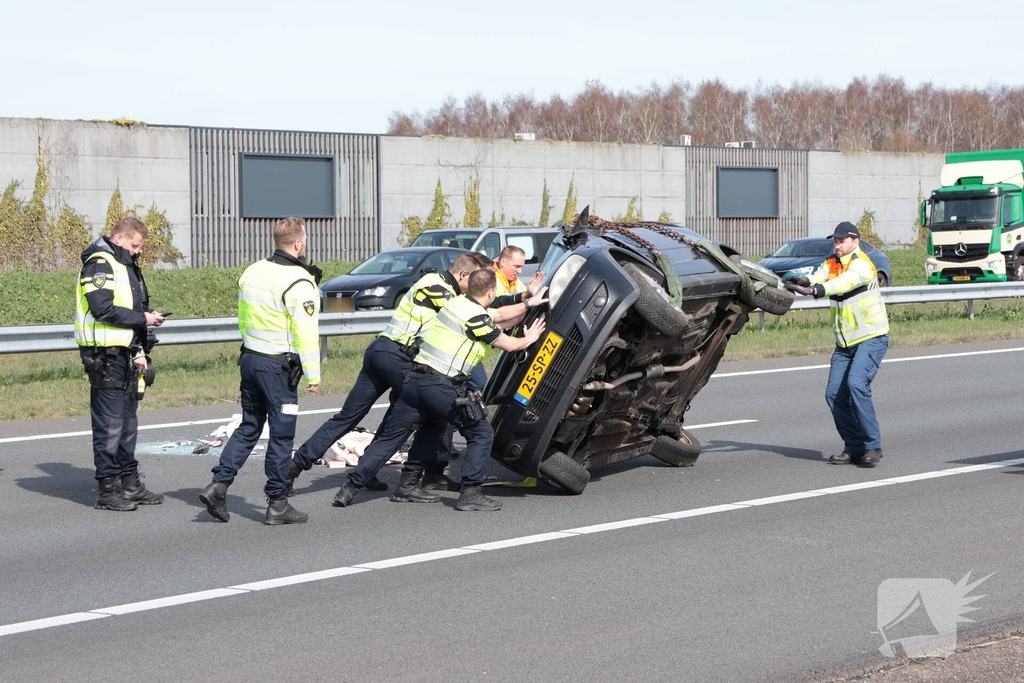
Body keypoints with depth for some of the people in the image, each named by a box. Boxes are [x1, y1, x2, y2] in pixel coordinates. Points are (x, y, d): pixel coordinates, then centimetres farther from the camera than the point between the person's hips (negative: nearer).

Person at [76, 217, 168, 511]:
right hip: (105, 357, -10)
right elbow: (102, 308, -22)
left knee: (128, 423, 14)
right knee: (109, 425, -6)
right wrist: (142, 319, -15)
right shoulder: (99, 264, -11)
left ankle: (130, 484, 21)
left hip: (125, 356, 10)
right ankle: (108, 490, -1)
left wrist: (139, 352, 15)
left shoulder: (126, 266, 20)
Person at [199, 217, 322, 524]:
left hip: (249, 358, 7)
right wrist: (313, 375, -11)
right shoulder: (299, 282, -15)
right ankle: (277, 504, 7)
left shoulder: (252, 272, 8)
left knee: (248, 427, 16)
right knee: (282, 434, 2)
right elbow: (306, 332, -16)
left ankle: (218, 485, 7)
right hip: (279, 366, -7)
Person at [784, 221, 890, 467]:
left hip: (872, 338, -8)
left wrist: (815, 290, -53)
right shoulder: (831, 264, 7)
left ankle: (873, 446, -17)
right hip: (845, 342, 8)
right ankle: (854, 448, 10)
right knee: (834, 394, 0)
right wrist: (804, 281, -38)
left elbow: (844, 282, -35)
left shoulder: (861, 264, -15)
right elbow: (818, 278, -14)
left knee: (856, 384, -25)